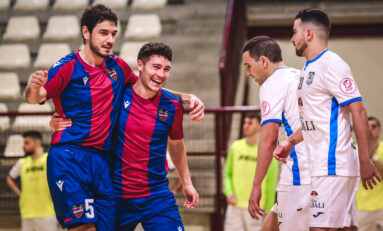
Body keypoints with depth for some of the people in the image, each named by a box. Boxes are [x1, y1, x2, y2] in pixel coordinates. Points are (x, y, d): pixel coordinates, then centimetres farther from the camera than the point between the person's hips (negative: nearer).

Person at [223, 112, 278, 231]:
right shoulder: (235, 147, 9)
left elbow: (271, 182, -1)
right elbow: (228, 174, 17)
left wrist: (269, 211, -3)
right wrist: (229, 192, -3)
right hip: (235, 205, 3)